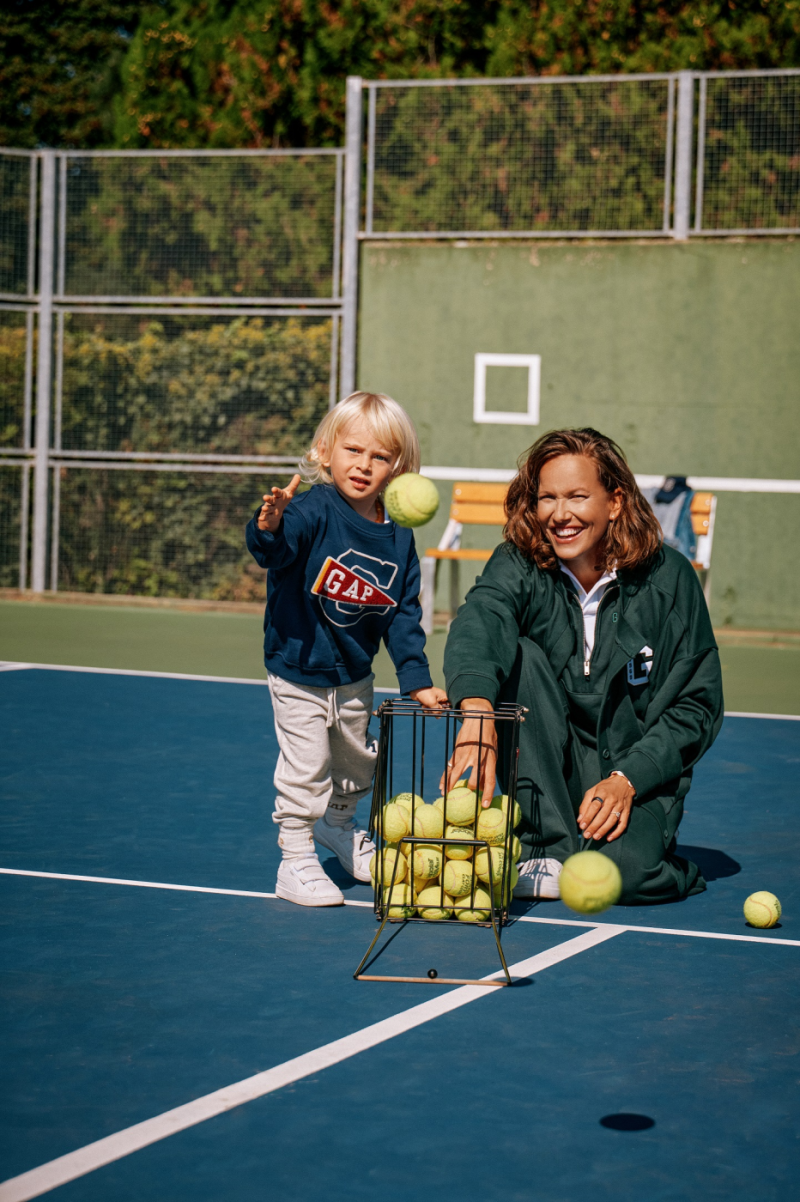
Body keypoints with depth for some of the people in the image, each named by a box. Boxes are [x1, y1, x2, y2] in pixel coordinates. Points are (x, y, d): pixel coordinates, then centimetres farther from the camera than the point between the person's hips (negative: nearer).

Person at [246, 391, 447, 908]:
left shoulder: (398, 537, -4)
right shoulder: (314, 509, -20)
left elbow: (403, 614, 2)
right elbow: (275, 550, -40)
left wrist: (417, 679, -2)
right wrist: (269, 529, -63)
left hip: (356, 674, 6)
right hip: (299, 670, -6)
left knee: (357, 762, 23)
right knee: (306, 767, -7)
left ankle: (339, 826, 50)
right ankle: (296, 861, 8)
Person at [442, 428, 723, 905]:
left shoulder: (668, 577, -8)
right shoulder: (518, 566, -8)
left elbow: (698, 704, -4)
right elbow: (479, 620, -32)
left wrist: (627, 779, -18)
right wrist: (477, 708, -54)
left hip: (638, 767, -2)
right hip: (549, 772, 2)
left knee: (625, 870, -33)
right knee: (521, 656, -25)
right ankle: (550, 846, -20)